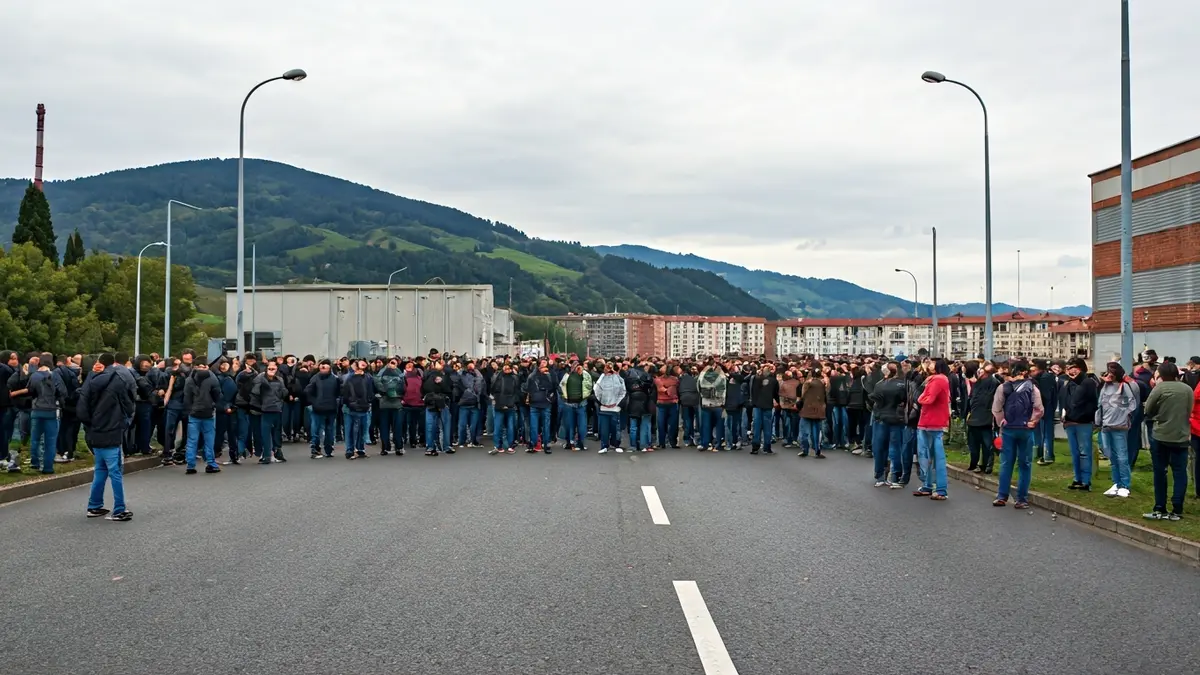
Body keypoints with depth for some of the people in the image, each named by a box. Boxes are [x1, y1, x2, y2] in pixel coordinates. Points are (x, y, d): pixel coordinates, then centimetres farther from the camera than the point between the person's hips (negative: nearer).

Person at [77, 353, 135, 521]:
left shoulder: (91, 382, 2)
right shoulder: (120, 382, -7)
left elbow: (81, 409, -1)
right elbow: (129, 408, -3)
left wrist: (91, 425, 12)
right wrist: (124, 424, 15)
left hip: (96, 434, 4)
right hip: (112, 435, -4)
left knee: (100, 470, 17)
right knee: (115, 472, -2)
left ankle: (94, 507, 21)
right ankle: (120, 510, -3)